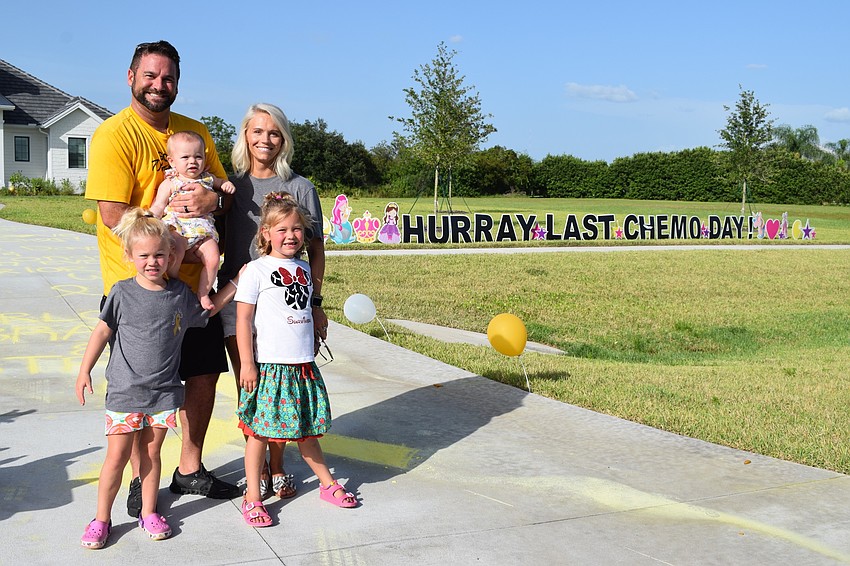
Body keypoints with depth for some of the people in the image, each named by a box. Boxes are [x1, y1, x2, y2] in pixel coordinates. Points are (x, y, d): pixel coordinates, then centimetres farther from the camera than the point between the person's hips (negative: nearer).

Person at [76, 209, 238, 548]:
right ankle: (101, 519, 15)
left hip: (164, 391, 2)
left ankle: (148, 514, 25)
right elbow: (102, 331, 2)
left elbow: (206, 310, 22)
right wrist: (84, 371, 0)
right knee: (117, 456, 0)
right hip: (124, 390, -2)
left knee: (151, 452, 11)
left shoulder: (181, 294, 3)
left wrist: (235, 285, 14)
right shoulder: (123, 293, -5)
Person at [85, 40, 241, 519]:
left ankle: (191, 470, 30)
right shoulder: (114, 134, -11)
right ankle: (141, 481, 23)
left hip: (192, 283, 6)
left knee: (205, 374, 12)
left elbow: (225, 189, 12)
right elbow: (115, 216, -18)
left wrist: (212, 200, -11)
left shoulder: (196, 131, 8)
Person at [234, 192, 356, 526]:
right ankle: (253, 498, 10)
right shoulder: (256, 270, -7)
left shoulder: (303, 268, 12)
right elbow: (243, 319, -8)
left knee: (306, 429, 16)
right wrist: (247, 364, -11)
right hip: (269, 365, -5)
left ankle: (327, 483, 29)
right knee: (259, 430, 1)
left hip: (303, 365, 5)